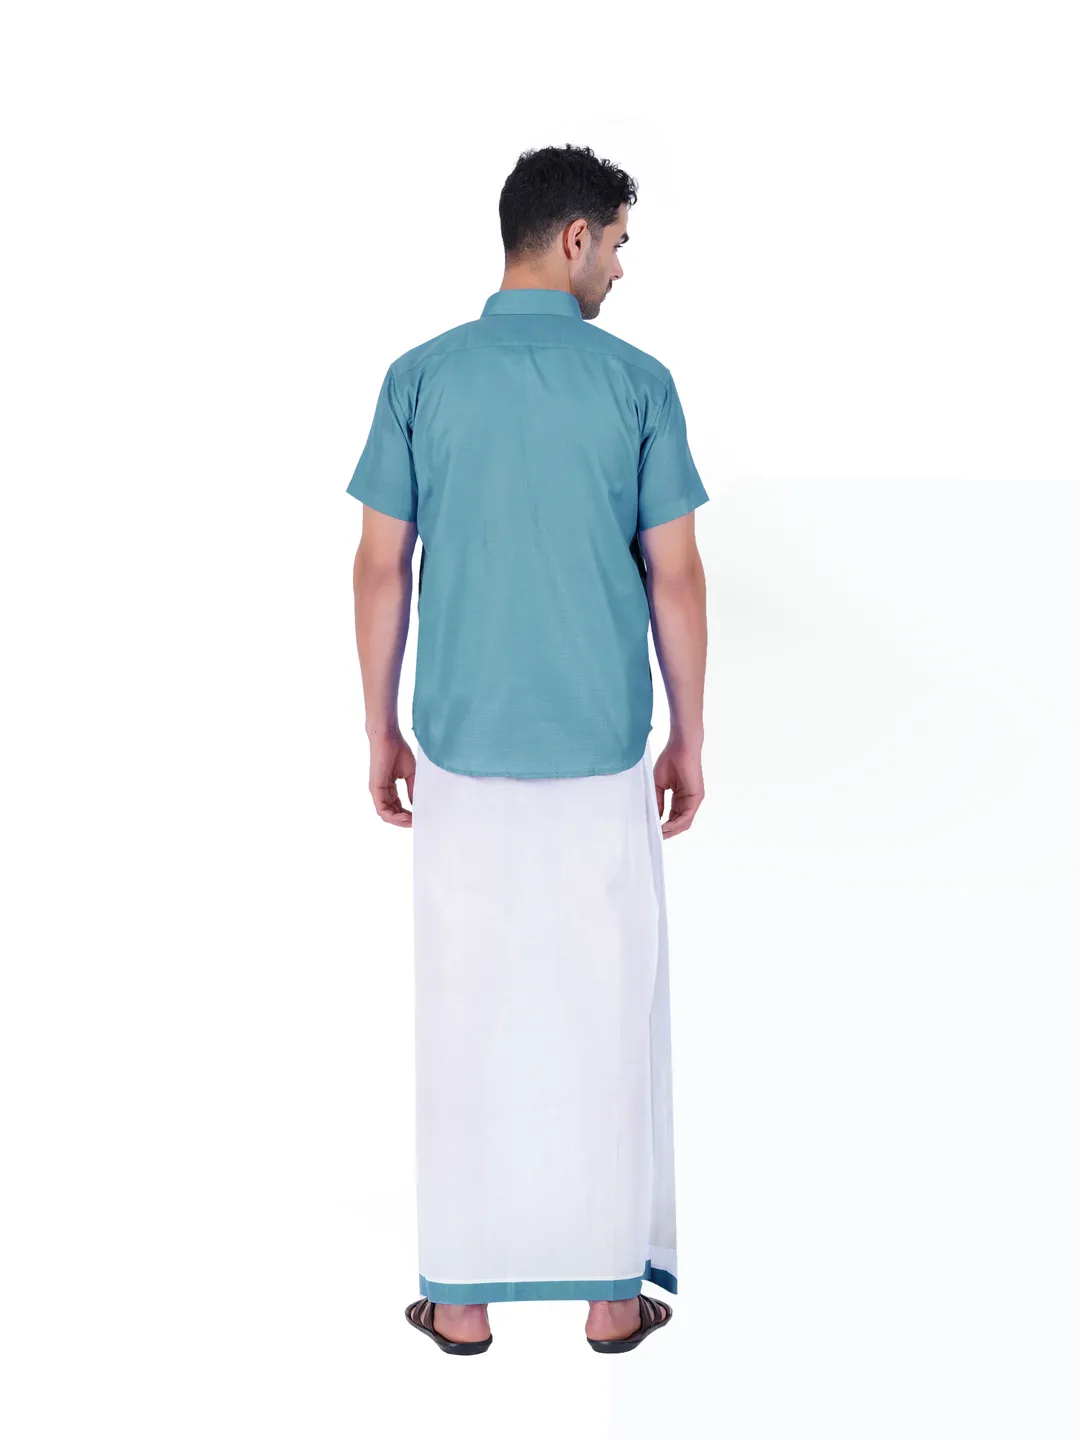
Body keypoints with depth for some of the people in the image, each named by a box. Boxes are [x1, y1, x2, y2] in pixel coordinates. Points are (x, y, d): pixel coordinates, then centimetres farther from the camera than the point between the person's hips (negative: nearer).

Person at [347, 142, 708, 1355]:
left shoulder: (420, 378, -1)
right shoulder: (637, 382, -4)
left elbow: (382, 569, 0)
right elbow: (674, 577, -3)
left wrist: (382, 730, 9)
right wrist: (689, 736, 7)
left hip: (463, 751, 1)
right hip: (603, 755, -1)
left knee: (467, 1013, 9)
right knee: (607, 1013, 9)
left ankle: (461, 1294, 18)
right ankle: (613, 1289, 20)